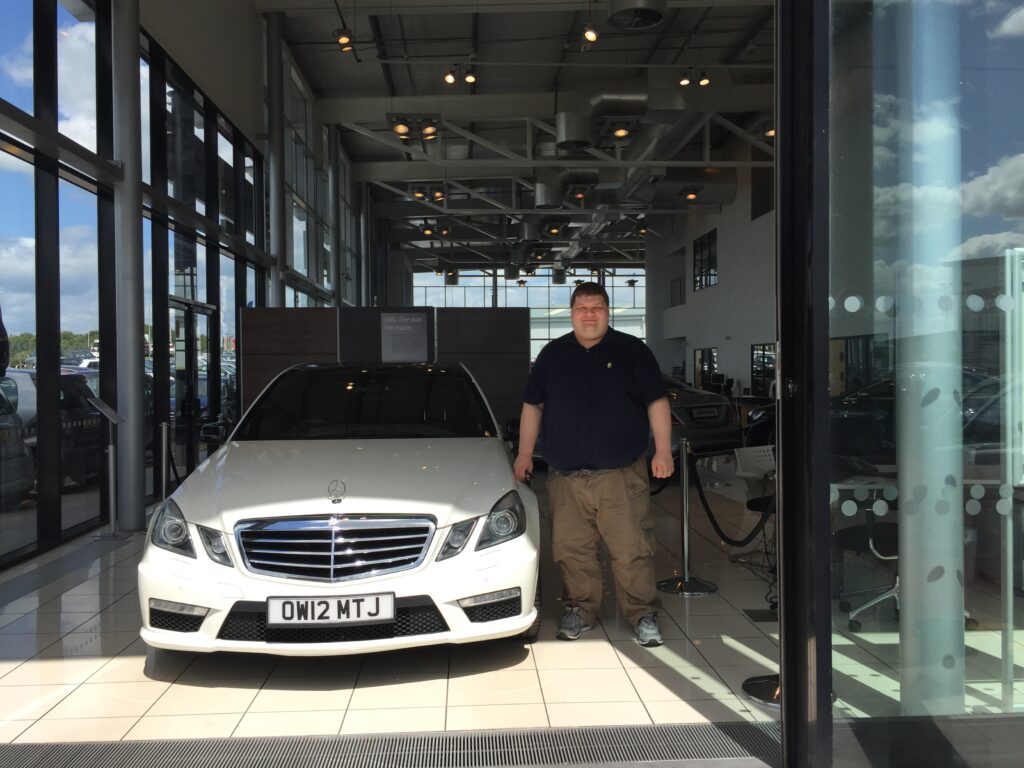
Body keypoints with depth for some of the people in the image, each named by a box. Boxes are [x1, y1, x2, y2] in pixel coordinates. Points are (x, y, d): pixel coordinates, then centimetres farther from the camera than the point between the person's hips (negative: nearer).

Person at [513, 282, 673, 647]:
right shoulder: (552, 354, 12)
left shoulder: (632, 351, 5)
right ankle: (580, 610, 20)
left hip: (622, 474, -2)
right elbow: (532, 405, 16)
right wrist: (524, 453, 11)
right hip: (566, 476, 3)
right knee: (571, 549, 5)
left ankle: (643, 614, 9)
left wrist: (663, 451, -5)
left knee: (632, 549, -3)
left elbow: (657, 402, 3)